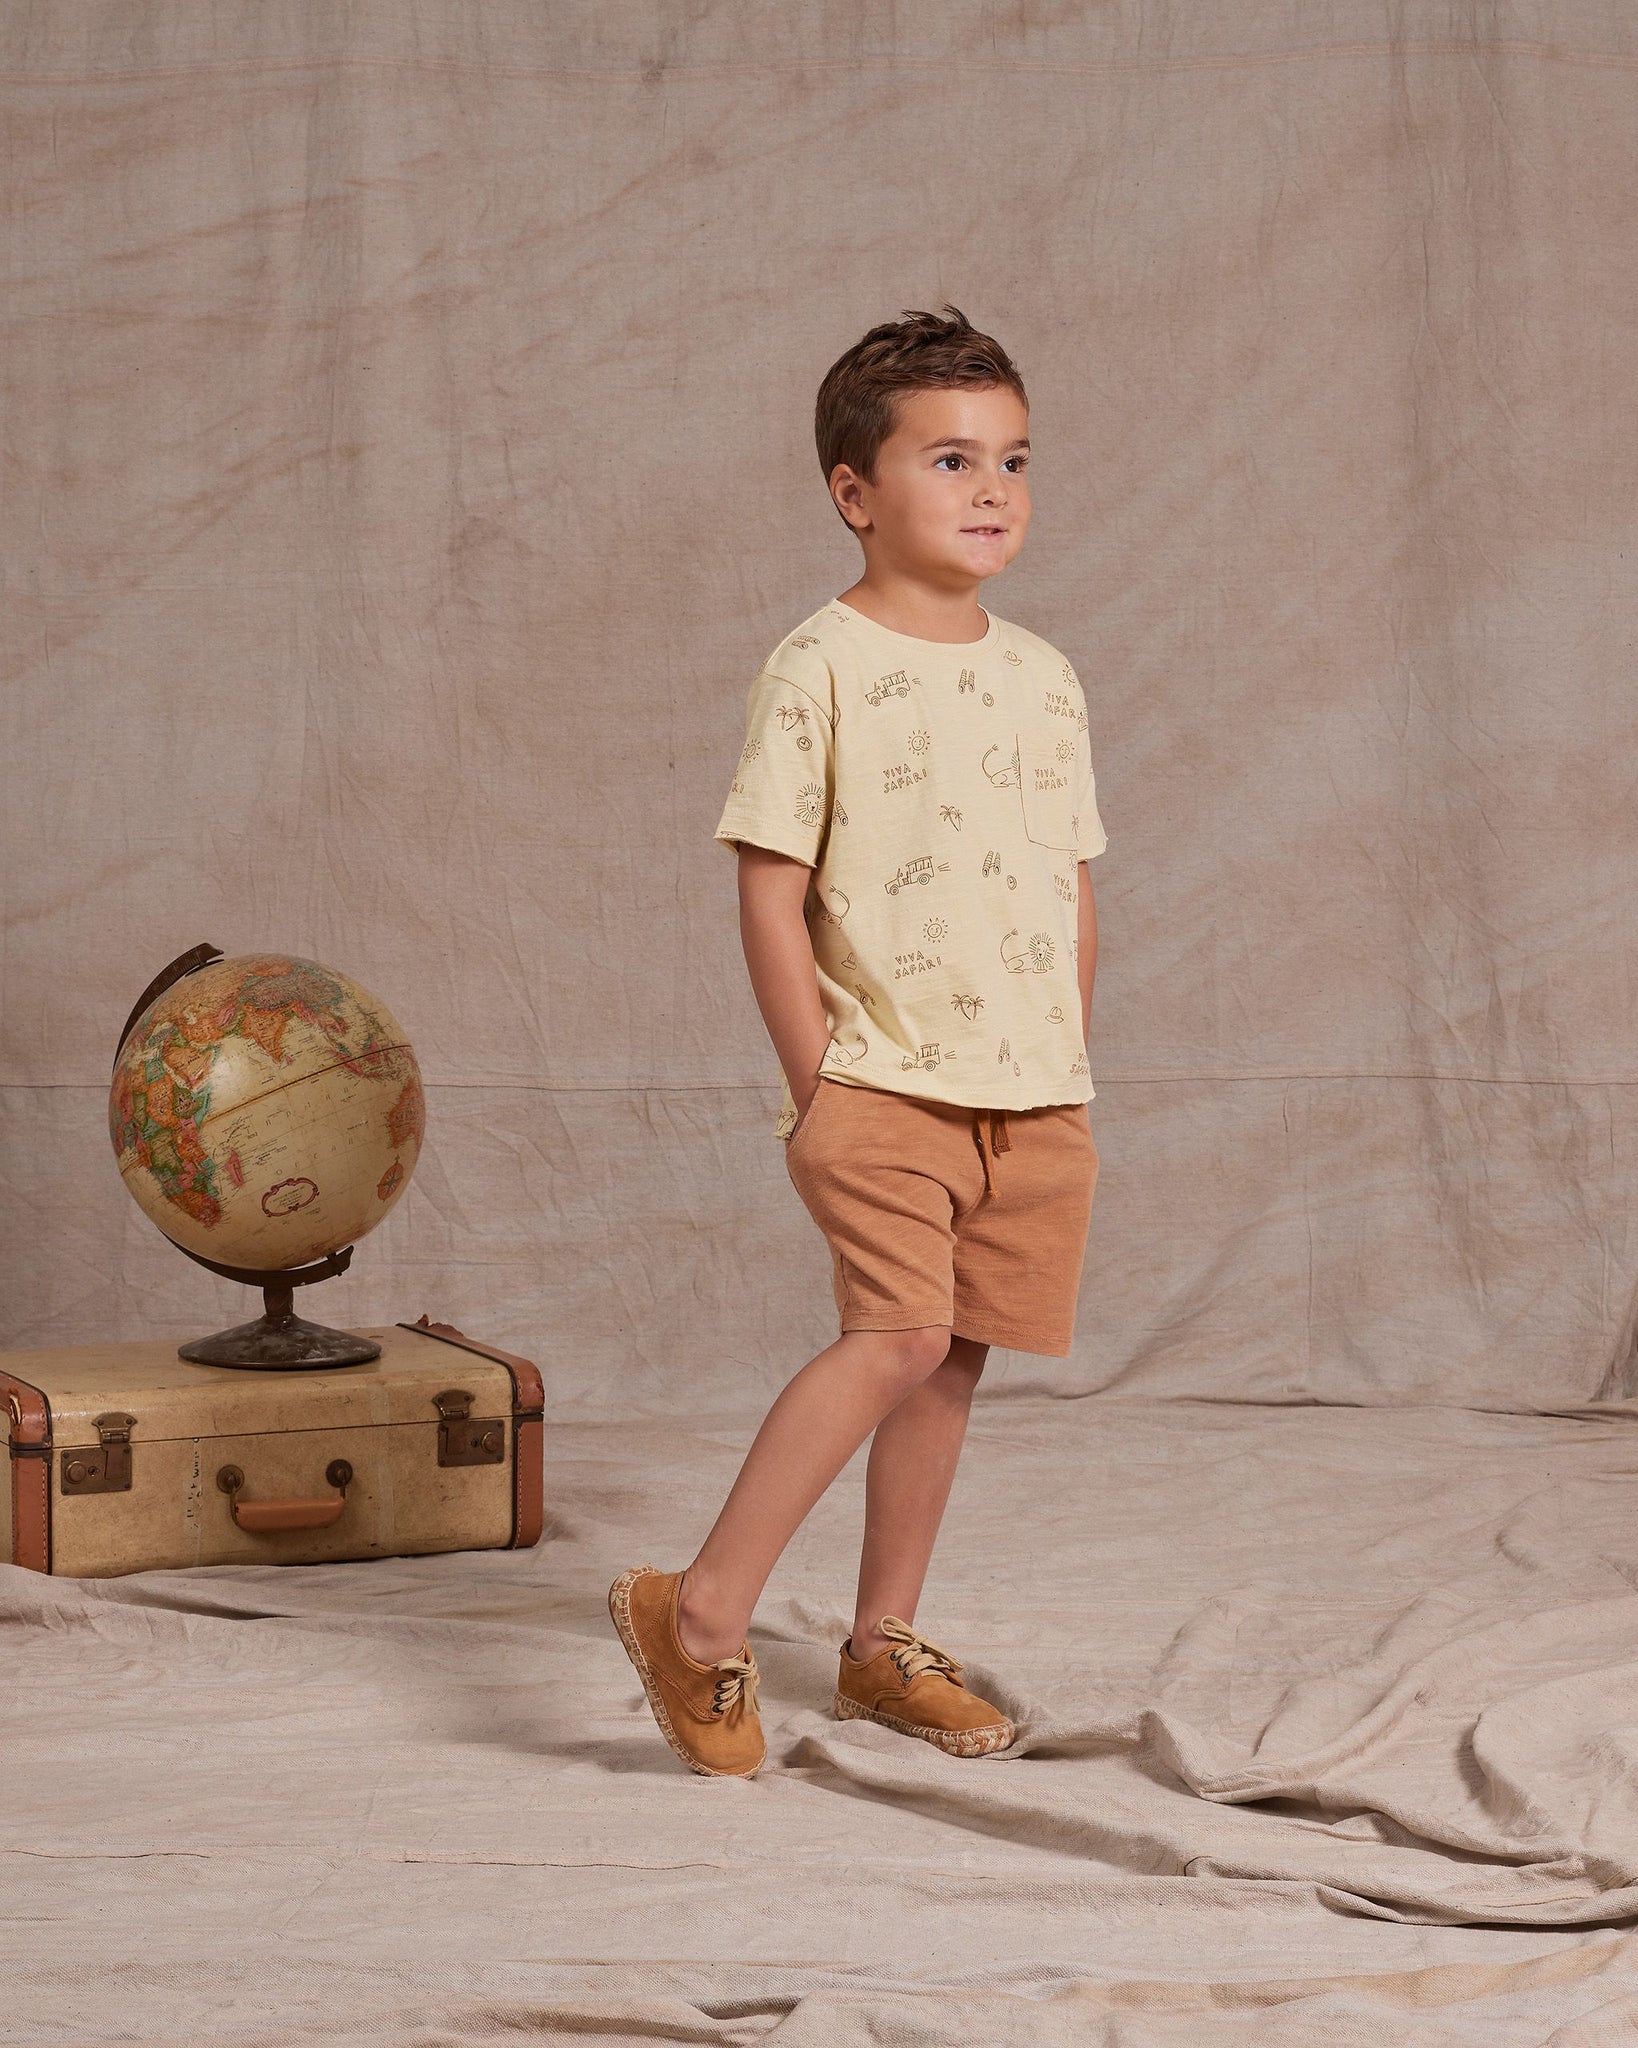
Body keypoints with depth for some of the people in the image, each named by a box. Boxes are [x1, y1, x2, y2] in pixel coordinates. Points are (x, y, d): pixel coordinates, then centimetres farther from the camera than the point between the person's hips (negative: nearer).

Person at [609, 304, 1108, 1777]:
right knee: (902, 1333, -20)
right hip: (882, 1084, -6)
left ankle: (885, 1644, 23)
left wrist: (1072, 1072, 13)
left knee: (951, 1359, 10)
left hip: (1034, 1095, 6)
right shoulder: (821, 669, -6)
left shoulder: (1042, 679, 11)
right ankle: (706, 1612, -11)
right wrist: (815, 1083, -11)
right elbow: (769, 890, -8)